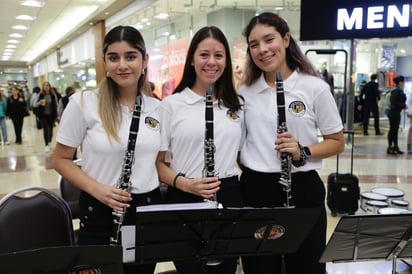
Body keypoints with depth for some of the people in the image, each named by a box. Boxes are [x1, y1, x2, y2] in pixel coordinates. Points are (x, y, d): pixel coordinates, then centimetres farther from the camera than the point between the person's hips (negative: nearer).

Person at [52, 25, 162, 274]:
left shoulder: (158, 108, 2)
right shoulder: (83, 103, -9)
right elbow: (61, 159, -4)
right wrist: (97, 189, -17)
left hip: (148, 208, 4)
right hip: (100, 212, -3)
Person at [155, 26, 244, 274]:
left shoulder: (237, 105, 8)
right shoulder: (171, 104, -3)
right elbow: (158, 162, -3)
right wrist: (184, 183, -19)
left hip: (230, 198, 4)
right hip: (185, 200, -3)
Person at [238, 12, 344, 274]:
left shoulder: (315, 87, -6)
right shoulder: (245, 92, 4)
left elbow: (337, 142, 0)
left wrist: (302, 153, -17)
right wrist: (248, 165, -1)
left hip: (302, 188, -2)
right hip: (255, 190, 3)